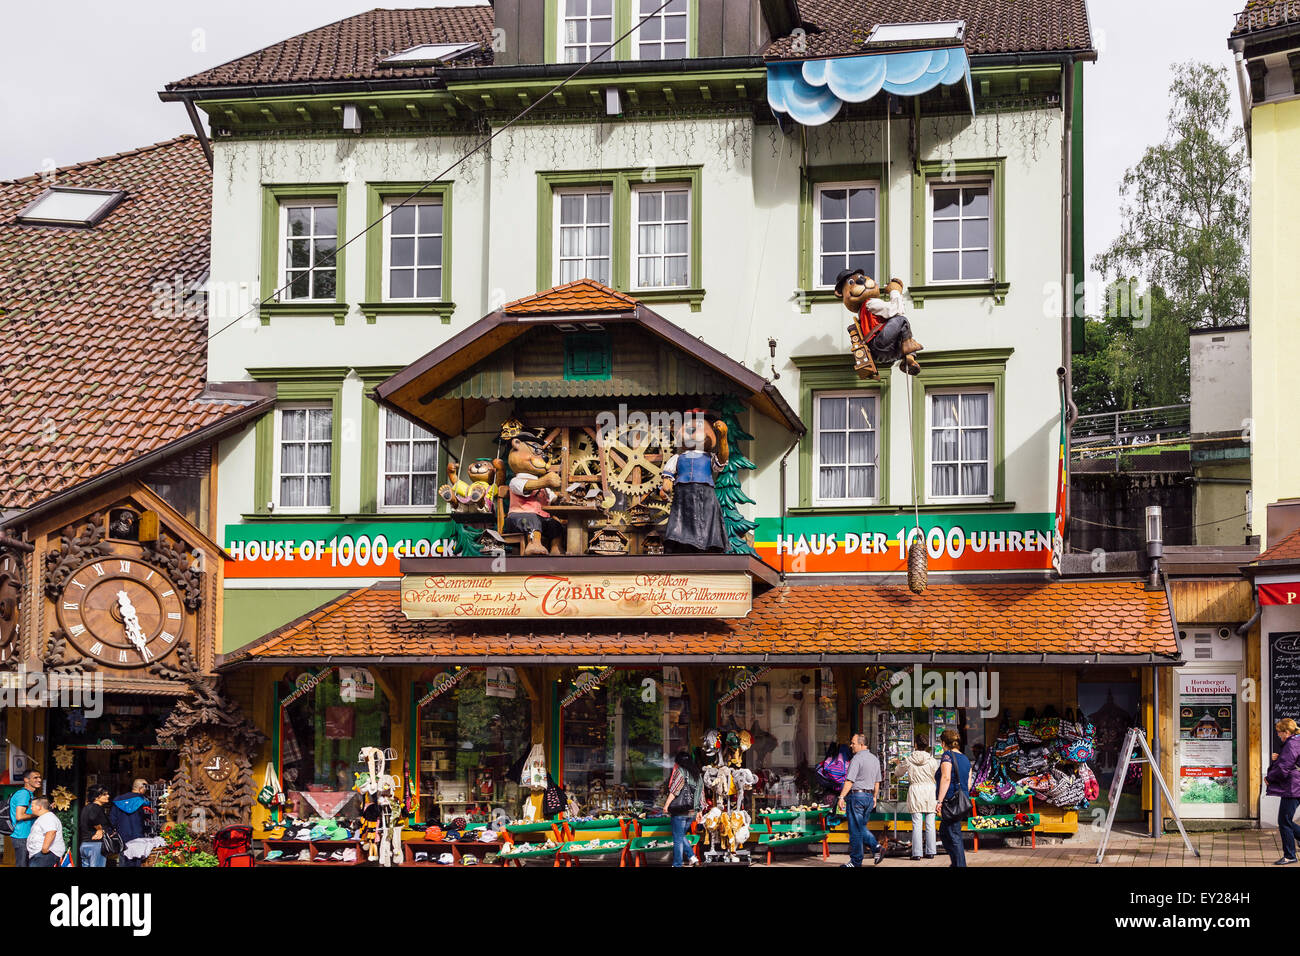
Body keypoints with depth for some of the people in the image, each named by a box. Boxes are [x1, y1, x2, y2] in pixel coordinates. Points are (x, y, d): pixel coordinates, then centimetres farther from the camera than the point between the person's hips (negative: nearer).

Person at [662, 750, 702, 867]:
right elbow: (701, 793, 13)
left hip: (680, 811, -7)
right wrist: (699, 811, 18)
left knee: (678, 839, 1)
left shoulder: (680, 771, -7)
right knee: (681, 835, 21)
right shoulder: (697, 773, 12)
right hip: (692, 811, 7)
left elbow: (674, 791, -13)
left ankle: (677, 864, 4)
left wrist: (666, 805, -8)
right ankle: (692, 857, 9)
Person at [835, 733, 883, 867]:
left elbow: (849, 781, -19)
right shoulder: (875, 759, 12)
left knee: (855, 830, -1)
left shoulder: (857, 759, -14)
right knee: (862, 827, 20)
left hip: (856, 795, -8)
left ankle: (856, 861, 3)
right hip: (869, 796, 8)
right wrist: (874, 797, 25)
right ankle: (876, 847, 2)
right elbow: (877, 782, 17)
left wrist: (841, 797, -18)